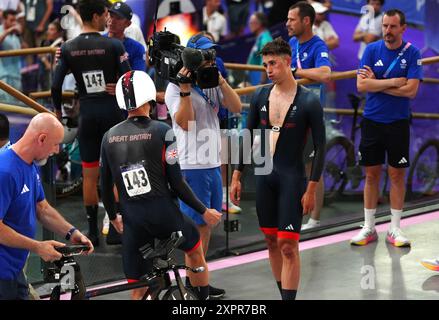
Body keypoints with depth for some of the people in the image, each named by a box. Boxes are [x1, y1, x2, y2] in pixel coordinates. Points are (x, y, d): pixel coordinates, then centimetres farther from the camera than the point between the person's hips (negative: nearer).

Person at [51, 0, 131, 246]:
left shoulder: (68, 49, 0)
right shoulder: (113, 45, -9)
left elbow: (56, 86, -2)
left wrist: (58, 111, 13)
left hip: (87, 115, 3)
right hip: (113, 112, -3)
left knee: (90, 174, 8)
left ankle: (93, 230, 11)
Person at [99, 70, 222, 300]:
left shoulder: (109, 137, 5)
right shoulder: (162, 131, -7)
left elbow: (105, 186, 12)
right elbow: (177, 183, -8)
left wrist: (113, 217, 29)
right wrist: (204, 211, 4)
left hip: (132, 221, 3)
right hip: (164, 213, -2)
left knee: (138, 291, 8)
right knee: (195, 249, 29)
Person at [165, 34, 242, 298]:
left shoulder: (213, 84, 12)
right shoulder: (175, 88, -8)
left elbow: (236, 107, 2)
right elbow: (184, 123, -19)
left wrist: (221, 82, -9)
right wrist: (185, 89, -25)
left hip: (213, 164, 8)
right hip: (192, 166, -8)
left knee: (207, 225, 13)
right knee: (198, 226, -5)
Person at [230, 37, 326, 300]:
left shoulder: (309, 101, -9)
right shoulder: (260, 97, 5)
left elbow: (320, 147, -8)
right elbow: (249, 137, 13)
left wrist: (312, 189, -11)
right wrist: (237, 176, 10)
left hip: (292, 179, -5)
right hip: (264, 176, 5)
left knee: (288, 245, -9)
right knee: (272, 241, 12)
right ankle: (283, 293, 23)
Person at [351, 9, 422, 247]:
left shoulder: (412, 53, -4)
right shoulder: (372, 50, 1)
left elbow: (411, 90, -15)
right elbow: (361, 85, -8)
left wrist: (376, 83, -11)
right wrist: (392, 82, -13)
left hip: (398, 123, -1)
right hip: (372, 120, 2)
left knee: (397, 174, 3)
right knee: (372, 174, 7)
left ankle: (395, 229, 12)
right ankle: (369, 228, 14)